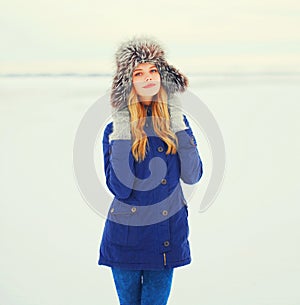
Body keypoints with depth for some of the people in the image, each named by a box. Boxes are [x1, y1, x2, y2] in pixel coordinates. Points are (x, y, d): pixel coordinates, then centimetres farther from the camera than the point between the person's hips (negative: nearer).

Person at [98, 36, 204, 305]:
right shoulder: (115, 129, -6)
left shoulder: (176, 122, 2)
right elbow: (120, 188, -15)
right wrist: (122, 137, -20)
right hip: (125, 234, -1)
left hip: (167, 234, 2)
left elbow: (192, 176, -7)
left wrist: (179, 127, -10)